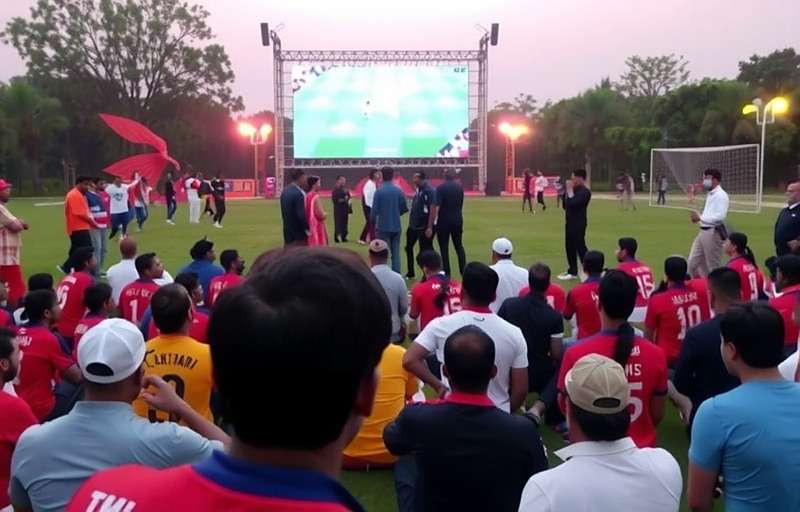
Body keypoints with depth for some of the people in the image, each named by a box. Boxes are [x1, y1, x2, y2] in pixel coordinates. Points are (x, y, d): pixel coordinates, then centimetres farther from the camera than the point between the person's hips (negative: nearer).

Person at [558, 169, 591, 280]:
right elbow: (565, 205, 14)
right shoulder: (575, 190, 12)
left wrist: (570, 190, -16)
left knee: (580, 247, -9)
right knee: (570, 247, 14)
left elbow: (572, 203, -27)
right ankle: (572, 271, 25)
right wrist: (566, 191, 5)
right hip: (571, 222, 9)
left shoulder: (585, 192, -16)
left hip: (578, 223, -9)